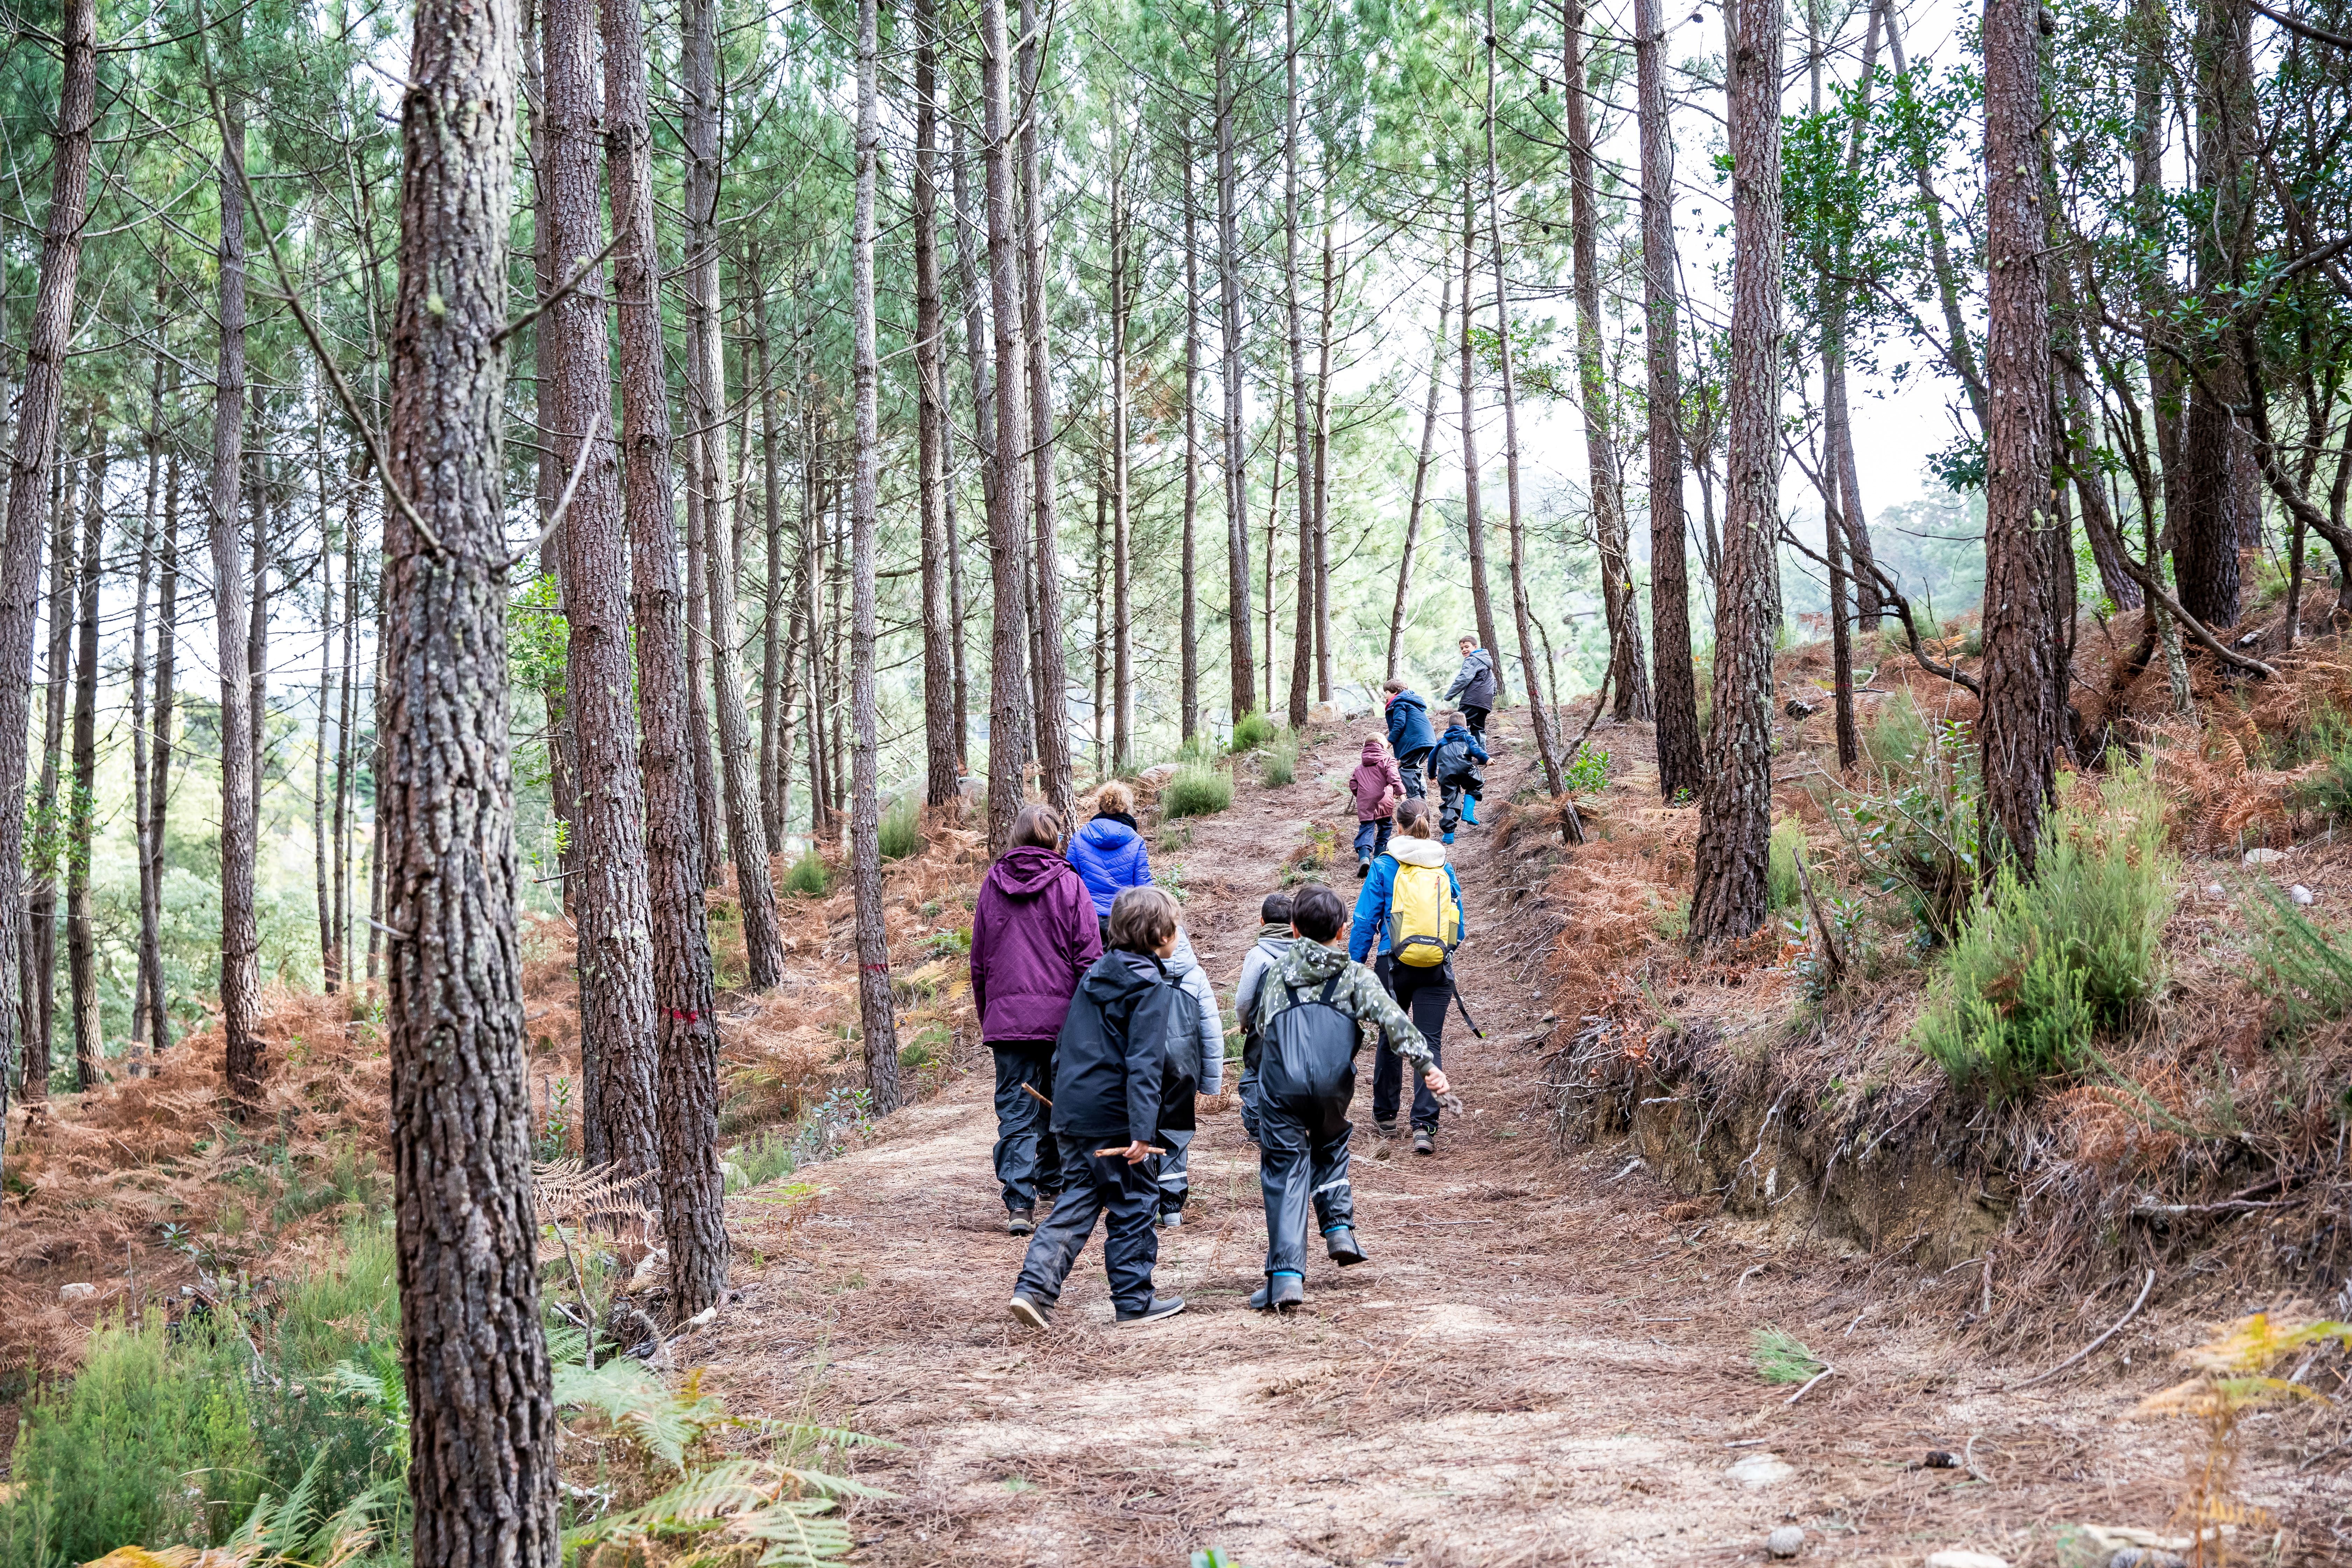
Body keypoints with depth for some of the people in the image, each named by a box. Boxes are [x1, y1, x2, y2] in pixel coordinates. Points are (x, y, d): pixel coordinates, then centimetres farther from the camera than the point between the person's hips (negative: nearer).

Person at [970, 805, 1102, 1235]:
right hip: (1061, 1015, -1)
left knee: (1016, 1110, -1)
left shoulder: (992, 884, 7)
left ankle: (1019, 1203, -12)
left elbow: (978, 961, 12)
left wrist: (985, 1016, 20)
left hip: (1006, 1017, 1)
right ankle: (1051, 1183, 30)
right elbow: (1088, 958, -4)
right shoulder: (1069, 885, -2)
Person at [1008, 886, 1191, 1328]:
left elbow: (1065, 1045, 19)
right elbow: (1143, 1065, -20)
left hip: (1071, 1111, 7)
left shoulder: (1094, 974, 13)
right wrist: (1143, 1131, -23)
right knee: (1134, 1203, 7)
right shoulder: (1152, 989, -12)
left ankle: (1034, 1287, 0)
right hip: (1113, 1117, -7)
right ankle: (1134, 1300, 16)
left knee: (1077, 1201, 13)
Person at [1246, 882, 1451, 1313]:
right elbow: (1393, 1020, -1)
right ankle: (1339, 1227, 18)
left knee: (1284, 1170, 4)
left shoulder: (1278, 974, 19)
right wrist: (1428, 1065, -8)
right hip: (1334, 1085, 1)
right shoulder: (1355, 975, 13)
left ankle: (1286, 1275, -8)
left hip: (1282, 1083, -1)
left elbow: (1262, 1029, 21)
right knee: (1330, 1145, 32)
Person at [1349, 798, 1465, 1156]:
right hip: (1438, 970, 1)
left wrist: (1355, 964, 4)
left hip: (1394, 965, -1)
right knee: (1430, 1044, 1)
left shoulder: (1385, 867, -3)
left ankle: (1385, 1116, 27)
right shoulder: (1445, 870, 6)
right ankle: (1425, 1126, -10)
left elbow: (1365, 921, -4)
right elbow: (1458, 927, 12)